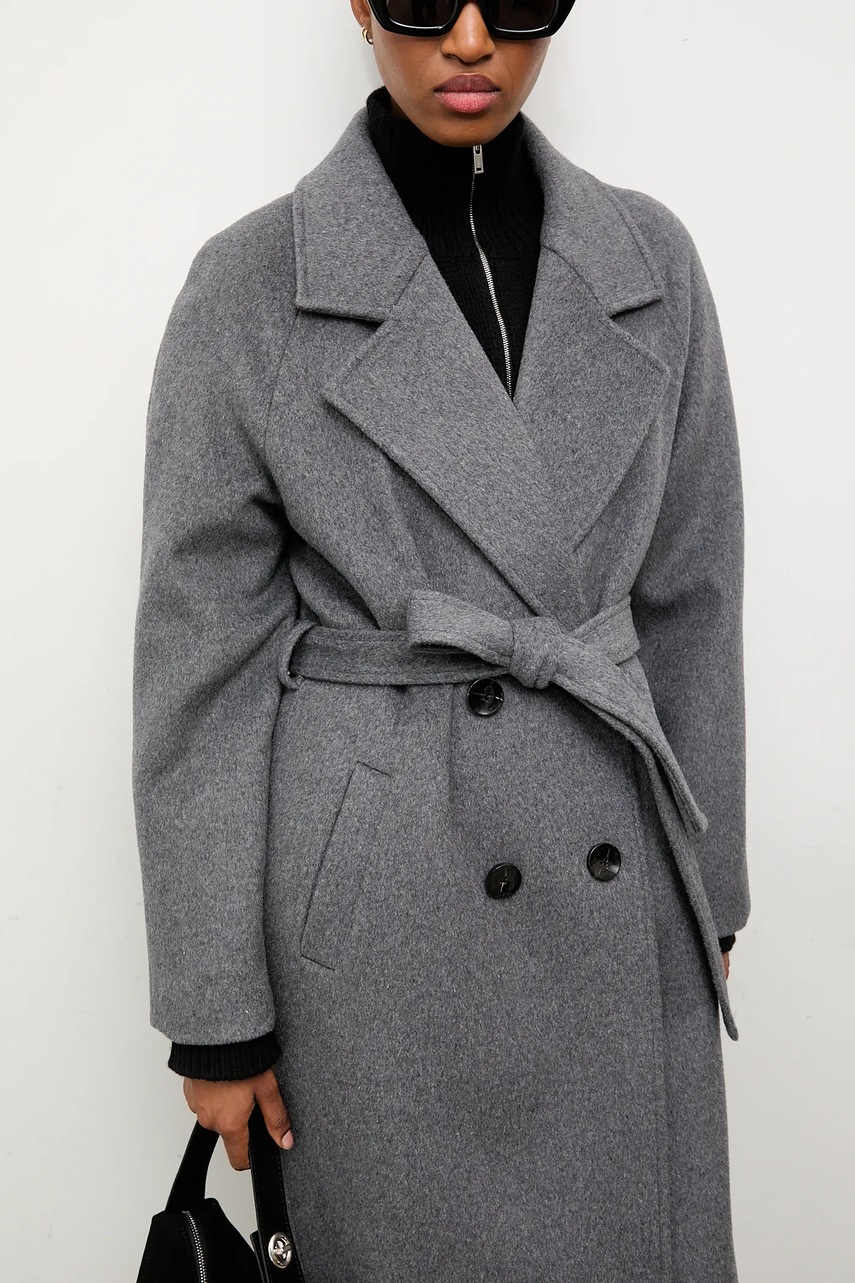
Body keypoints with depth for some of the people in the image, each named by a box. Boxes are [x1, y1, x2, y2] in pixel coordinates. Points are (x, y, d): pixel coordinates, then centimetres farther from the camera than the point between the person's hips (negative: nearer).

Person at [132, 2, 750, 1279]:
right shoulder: (254, 285, -8)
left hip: (615, 873, 4)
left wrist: (710, 888, 11)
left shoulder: (649, 261, 2)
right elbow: (202, 658, -7)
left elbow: (689, 598, 8)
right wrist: (214, 1012, -5)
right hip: (379, 885, -3)